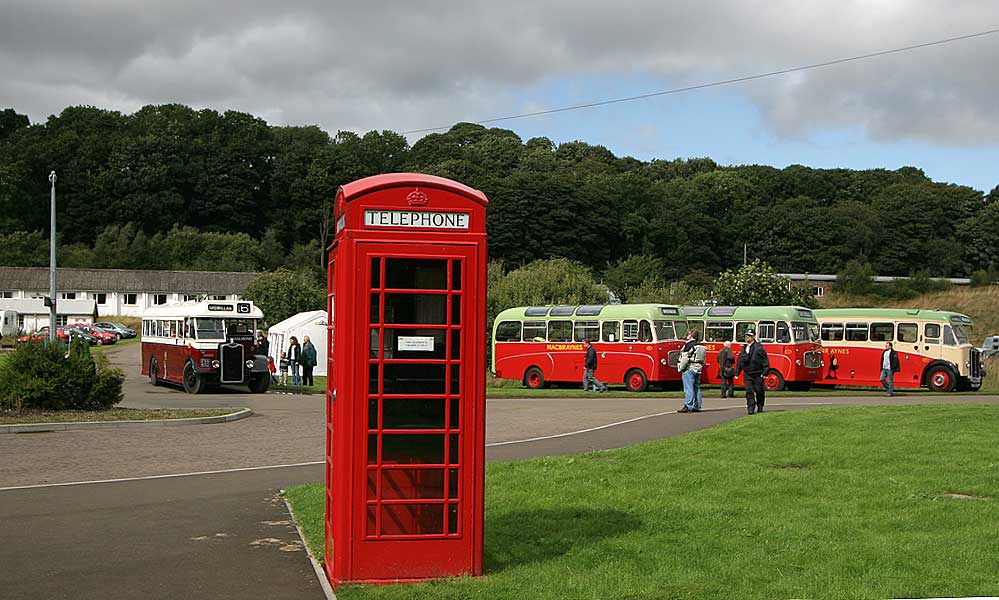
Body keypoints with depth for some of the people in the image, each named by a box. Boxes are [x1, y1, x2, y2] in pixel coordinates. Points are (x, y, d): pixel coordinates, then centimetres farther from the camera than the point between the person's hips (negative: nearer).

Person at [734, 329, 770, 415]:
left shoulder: (759, 347, -6)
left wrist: (765, 372, -13)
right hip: (747, 374, 4)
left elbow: (765, 361, -7)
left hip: (758, 374, -4)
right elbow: (739, 361, 16)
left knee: (759, 391, 5)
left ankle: (760, 407, 23)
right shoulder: (744, 348, 10)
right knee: (749, 391, -6)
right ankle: (751, 407, -4)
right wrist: (737, 372, 12)